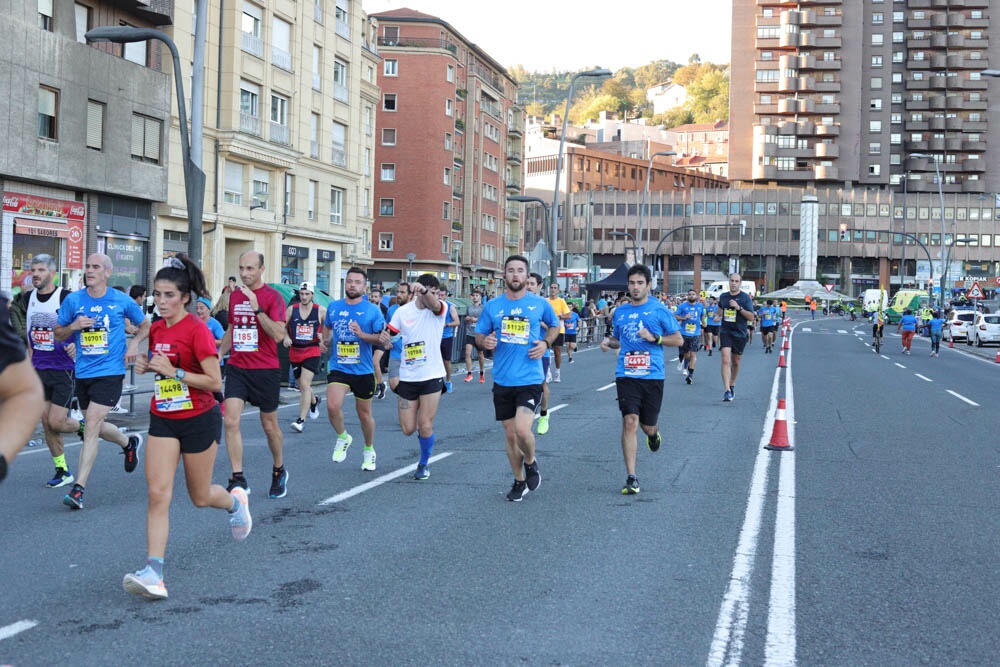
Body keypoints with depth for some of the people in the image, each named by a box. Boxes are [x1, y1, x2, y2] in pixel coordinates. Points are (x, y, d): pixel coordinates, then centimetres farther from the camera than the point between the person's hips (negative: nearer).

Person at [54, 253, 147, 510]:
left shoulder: (121, 301, -2)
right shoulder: (73, 300, 2)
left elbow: (145, 325, 13)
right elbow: (57, 334, 10)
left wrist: (134, 343, -6)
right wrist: (73, 326, -11)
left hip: (109, 373, -4)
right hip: (82, 373, 4)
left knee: (91, 426, -14)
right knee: (96, 427, 17)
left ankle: (78, 489, -13)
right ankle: (129, 443, 49)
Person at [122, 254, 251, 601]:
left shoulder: (197, 329, -16)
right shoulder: (156, 329, 4)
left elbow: (214, 381, -18)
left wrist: (173, 371, -24)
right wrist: (146, 365, 1)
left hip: (199, 420, -5)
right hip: (163, 419, 5)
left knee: (201, 497, 10)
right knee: (158, 494, -9)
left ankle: (235, 500, 45)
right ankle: (153, 574, -14)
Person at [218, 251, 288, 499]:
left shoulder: (272, 296, -8)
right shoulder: (235, 295, 9)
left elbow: (278, 334, -19)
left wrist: (257, 308, -25)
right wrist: (220, 353, 12)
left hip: (265, 369, -4)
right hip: (236, 367, 4)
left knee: (269, 426, 9)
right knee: (231, 421, -11)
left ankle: (279, 471, 31)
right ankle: (238, 479, -5)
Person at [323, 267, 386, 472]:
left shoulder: (372, 310, -4)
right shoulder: (333, 307, 5)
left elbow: (384, 340, -7)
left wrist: (362, 335, -22)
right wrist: (325, 341, 7)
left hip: (363, 370, -1)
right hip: (338, 368, 1)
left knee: (364, 414, 11)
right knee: (333, 406, -22)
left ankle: (369, 450, 34)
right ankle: (342, 437, 7)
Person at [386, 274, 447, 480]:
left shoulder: (440, 309, -7)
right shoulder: (402, 312, 1)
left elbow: (434, 303, -32)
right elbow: (387, 336, 6)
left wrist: (425, 291, -53)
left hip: (432, 376, -2)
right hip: (407, 378, 2)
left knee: (425, 426, -3)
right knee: (408, 429, 3)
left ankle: (424, 463, 20)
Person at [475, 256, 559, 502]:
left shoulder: (540, 304, 0)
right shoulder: (492, 305, 3)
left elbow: (555, 325, 17)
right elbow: (479, 334, 12)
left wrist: (546, 343, -2)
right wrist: (485, 341, -11)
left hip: (530, 378, -3)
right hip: (502, 380, 3)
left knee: (522, 430, -19)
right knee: (510, 433, 10)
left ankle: (530, 463, 13)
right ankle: (519, 481, 28)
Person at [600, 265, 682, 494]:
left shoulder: (659, 310, 0)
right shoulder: (620, 311, 10)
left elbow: (679, 339, 3)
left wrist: (654, 338, -12)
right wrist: (609, 342, 2)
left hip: (653, 375, -1)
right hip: (626, 375, 1)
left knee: (648, 425, 10)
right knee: (630, 422, -12)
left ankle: (653, 433, 51)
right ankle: (631, 478, -9)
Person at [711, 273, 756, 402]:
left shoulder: (745, 298, -4)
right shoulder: (723, 297, 7)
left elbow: (751, 317, -9)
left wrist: (739, 308, -20)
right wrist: (717, 317, 5)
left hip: (740, 334, -1)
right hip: (725, 332, 1)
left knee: (735, 362, 12)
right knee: (725, 361, -15)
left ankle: (732, 385, 36)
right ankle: (727, 391, -21)